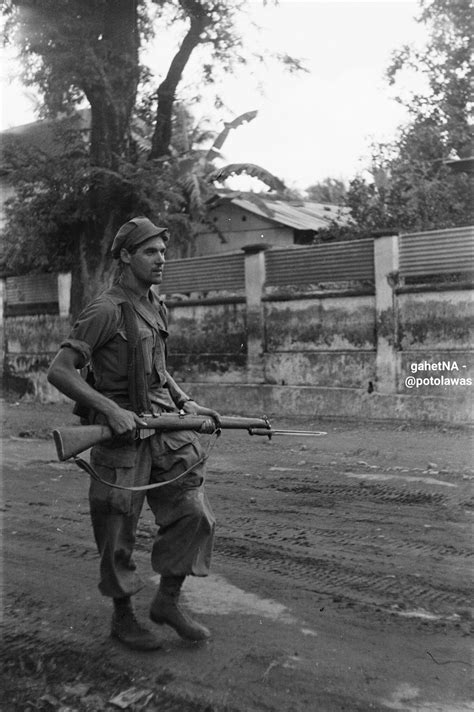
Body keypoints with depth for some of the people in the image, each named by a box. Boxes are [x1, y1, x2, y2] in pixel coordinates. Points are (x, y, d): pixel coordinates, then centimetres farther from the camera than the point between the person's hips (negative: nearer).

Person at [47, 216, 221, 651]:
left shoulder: (156, 307, 11)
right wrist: (112, 410, -23)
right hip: (122, 434, -7)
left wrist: (188, 404, 10)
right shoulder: (106, 311, -13)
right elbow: (59, 371, -17)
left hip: (166, 428, 7)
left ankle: (168, 601, 20)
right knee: (119, 534, 7)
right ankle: (123, 617, 28)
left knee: (194, 515, 2)